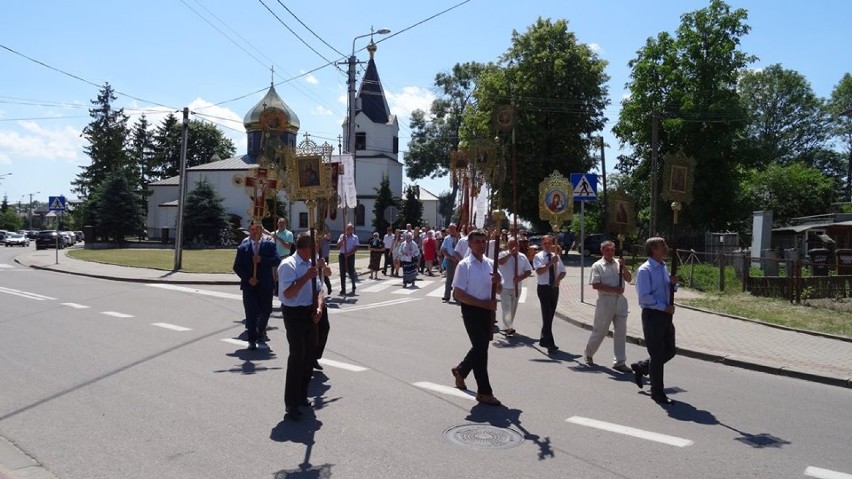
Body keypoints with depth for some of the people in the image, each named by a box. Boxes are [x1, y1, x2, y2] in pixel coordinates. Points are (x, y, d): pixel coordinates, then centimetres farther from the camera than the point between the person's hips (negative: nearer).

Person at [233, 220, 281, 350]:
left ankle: (261, 331, 38)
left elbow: (277, 261, -8)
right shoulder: (242, 247, 4)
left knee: (266, 311, 10)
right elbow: (237, 267, 1)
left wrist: (262, 260, -20)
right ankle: (252, 340, 7)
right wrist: (248, 278, -11)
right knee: (251, 313, -2)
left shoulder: (269, 245, 3)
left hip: (266, 285, 1)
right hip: (249, 285, -1)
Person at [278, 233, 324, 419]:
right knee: (297, 356, -11)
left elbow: (319, 290, 11)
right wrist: (306, 277, -26)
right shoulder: (288, 265, -15)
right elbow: (288, 293, -22)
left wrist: (319, 308, -6)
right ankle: (291, 404, -2)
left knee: (309, 355, 14)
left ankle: (302, 395, 30)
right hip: (294, 314, -8)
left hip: (310, 313, 8)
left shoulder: (311, 265, 9)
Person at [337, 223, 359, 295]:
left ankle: (353, 288, 24)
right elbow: (338, 246, 5)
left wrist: (349, 253, -17)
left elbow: (356, 248, -5)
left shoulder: (355, 237, 3)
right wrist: (342, 240, -9)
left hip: (350, 256, -2)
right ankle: (343, 290, 8)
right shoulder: (342, 236, 11)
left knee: (351, 272, 2)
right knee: (342, 273, 2)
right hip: (342, 255, 2)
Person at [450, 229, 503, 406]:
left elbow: (499, 291, 14)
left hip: (487, 309, 7)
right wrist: (483, 303, -20)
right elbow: (458, 294, -16)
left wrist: (498, 282, -10)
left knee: (481, 346, 18)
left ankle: (460, 370, 44)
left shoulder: (490, 263, 6)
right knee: (481, 348, -6)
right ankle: (484, 391, 4)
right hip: (471, 310, -6)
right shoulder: (464, 265, -12)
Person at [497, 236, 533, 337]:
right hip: (505, 287, -5)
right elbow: (500, 262, -30)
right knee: (507, 309, -10)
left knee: (513, 309, 16)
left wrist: (521, 277, -14)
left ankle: (507, 327, 31)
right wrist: (511, 253, -34)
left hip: (517, 287, 5)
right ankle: (509, 328, -7)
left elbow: (529, 271, 4)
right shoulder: (503, 254, -7)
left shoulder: (522, 257, 4)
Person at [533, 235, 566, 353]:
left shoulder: (556, 256, 10)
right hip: (544, 288, -6)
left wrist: (558, 279, -5)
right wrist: (551, 262, -24)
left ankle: (544, 340, 26)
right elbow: (539, 271, -20)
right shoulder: (538, 256, -5)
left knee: (550, 315, 12)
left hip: (554, 287, 6)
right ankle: (550, 343, -12)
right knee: (547, 316, -10)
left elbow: (563, 272, 15)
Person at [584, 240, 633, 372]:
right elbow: (595, 285, -11)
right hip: (605, 301, -5)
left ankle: (619, 362, 8)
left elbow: (629, 279, 9)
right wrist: (614, 289, -17)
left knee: (621, 331, 2)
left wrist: (623, 267, -7)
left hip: (620, 300, 5)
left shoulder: (619, 263, 13)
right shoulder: (597, 266, -3)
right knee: (599, 331, 5)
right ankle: (588, 354, 27)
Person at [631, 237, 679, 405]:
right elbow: (644, 297, -20)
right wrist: (664, 307, -19)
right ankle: (657, 392, 15)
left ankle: (640, 367, 36)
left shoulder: (664, 267, 11)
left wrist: (674, 283, 0)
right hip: (652, 315, -8)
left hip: (666, 315, 8)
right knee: (657, 355, 1)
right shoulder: (645, 270, -15)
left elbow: (671, 289, 22)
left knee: (670, 351, 15)